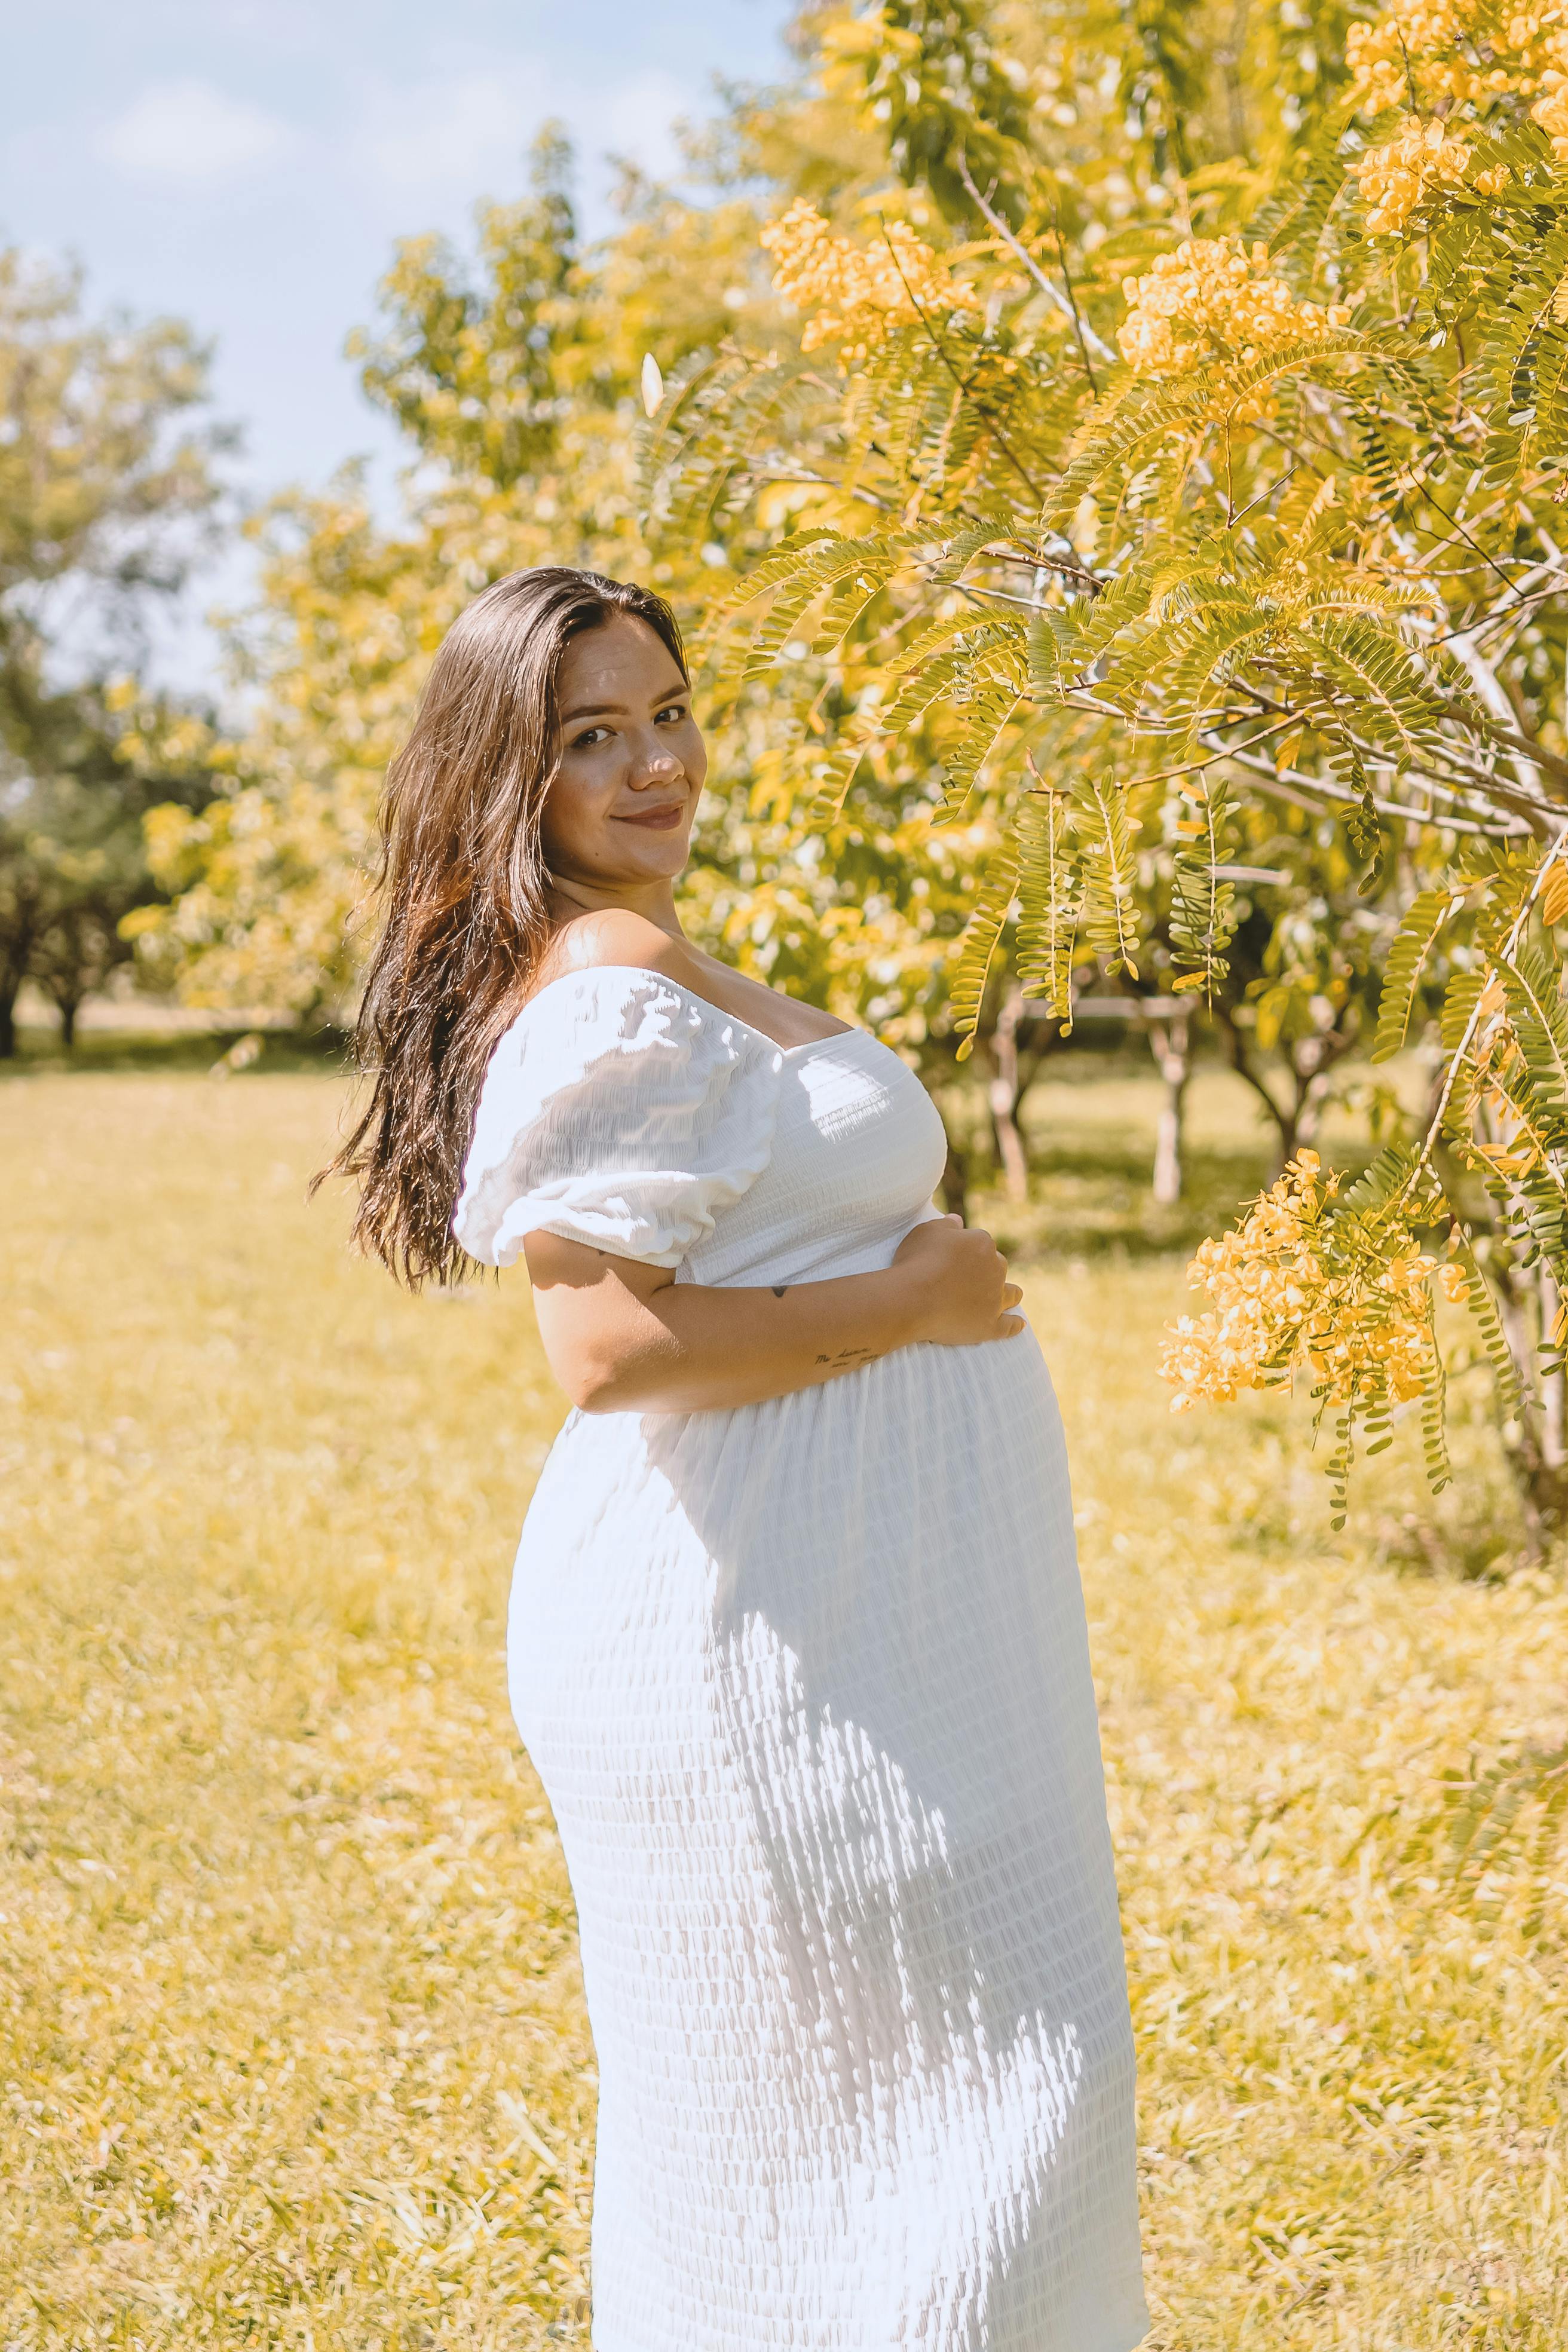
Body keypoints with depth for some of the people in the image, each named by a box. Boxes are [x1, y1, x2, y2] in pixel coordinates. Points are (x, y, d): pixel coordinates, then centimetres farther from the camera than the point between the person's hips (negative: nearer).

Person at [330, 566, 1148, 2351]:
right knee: (983, 2063, -3)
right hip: (774, 1637, -11)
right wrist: (909, 1299, -19)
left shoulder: (656, 976, 13)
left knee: (774, 2103, 20)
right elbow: (610, 1346, -27)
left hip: (821, 1593, 11)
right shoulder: (609, 1006, -20)